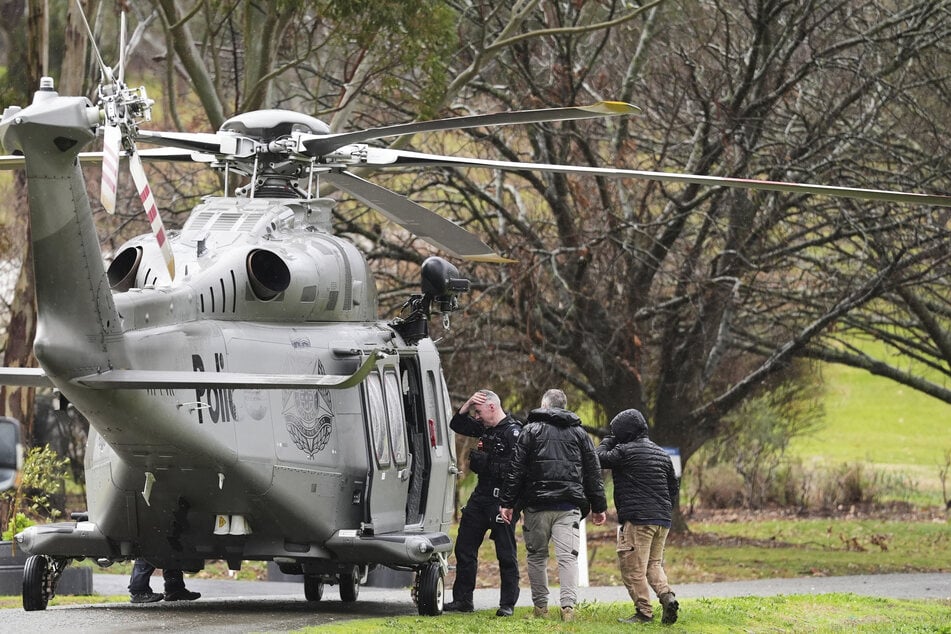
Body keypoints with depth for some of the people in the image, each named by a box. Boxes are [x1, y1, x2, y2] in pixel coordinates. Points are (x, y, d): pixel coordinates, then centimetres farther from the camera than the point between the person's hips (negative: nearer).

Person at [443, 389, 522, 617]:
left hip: (501, 499, -9)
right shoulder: (486, 428, 13)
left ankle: (507, 604, 3)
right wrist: (467, 405, 7)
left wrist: (486, 462, -19)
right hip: (480, 495, 9)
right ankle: (462, 600, 17)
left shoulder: (513, 432, -14)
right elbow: (456, 425, 22)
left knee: (506, 553, -1)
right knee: (464, 548, 10)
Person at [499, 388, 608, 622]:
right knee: (567, 556, -5)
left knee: (537, 555, 11)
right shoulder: (580, 434, 13)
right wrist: (598, 507, 17)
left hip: (537, 504, -1)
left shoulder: (531, 430, 5)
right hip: (569, 506, 1)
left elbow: (516, 470, 0)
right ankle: (568, 605, -18)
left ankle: (540, 605, 12)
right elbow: (593, 473, 13)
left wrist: (507, 503, 2)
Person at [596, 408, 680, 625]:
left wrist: (607, 442, 15)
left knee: (632, 566, -2)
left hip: (637, 519, -8)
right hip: (663, 520, 8)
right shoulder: (662, 454, 16)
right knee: (654, 564, 17)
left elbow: (600, 459, 0)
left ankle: (644, 611, -5)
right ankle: (667, 596, -6)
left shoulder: (625, 451, -8)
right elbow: (674, 487, 20)